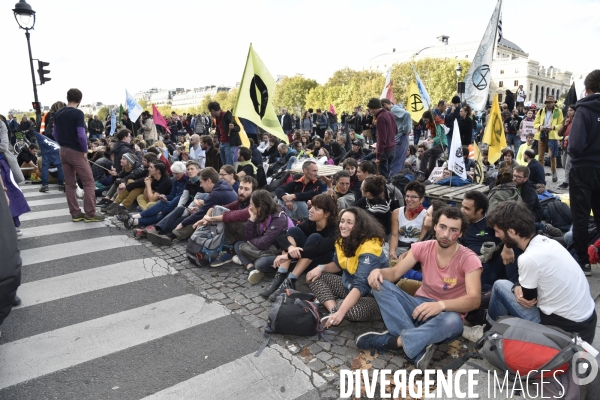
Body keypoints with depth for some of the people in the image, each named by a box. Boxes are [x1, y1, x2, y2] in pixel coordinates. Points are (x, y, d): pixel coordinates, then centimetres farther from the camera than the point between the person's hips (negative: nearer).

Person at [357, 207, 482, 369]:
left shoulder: (469, 259, -15)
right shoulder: (422, 248, -4)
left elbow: (474, 300, -25)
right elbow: (395, 272, -4)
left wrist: (441, 305, -43)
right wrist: (379, 271, -28)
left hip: (448, 312, -3)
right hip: (420, 306, 4)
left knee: (452, 321, -41)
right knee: (380, 285, -21)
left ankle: (391, 341, -29)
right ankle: (420, 346, -32)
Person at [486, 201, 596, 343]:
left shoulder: (528, 258, -25)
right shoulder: (547, 241, 0)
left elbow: (527, 299, -8)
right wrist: (519, 286, -6)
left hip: (564, 329, -8)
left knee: (500, 286, -1)